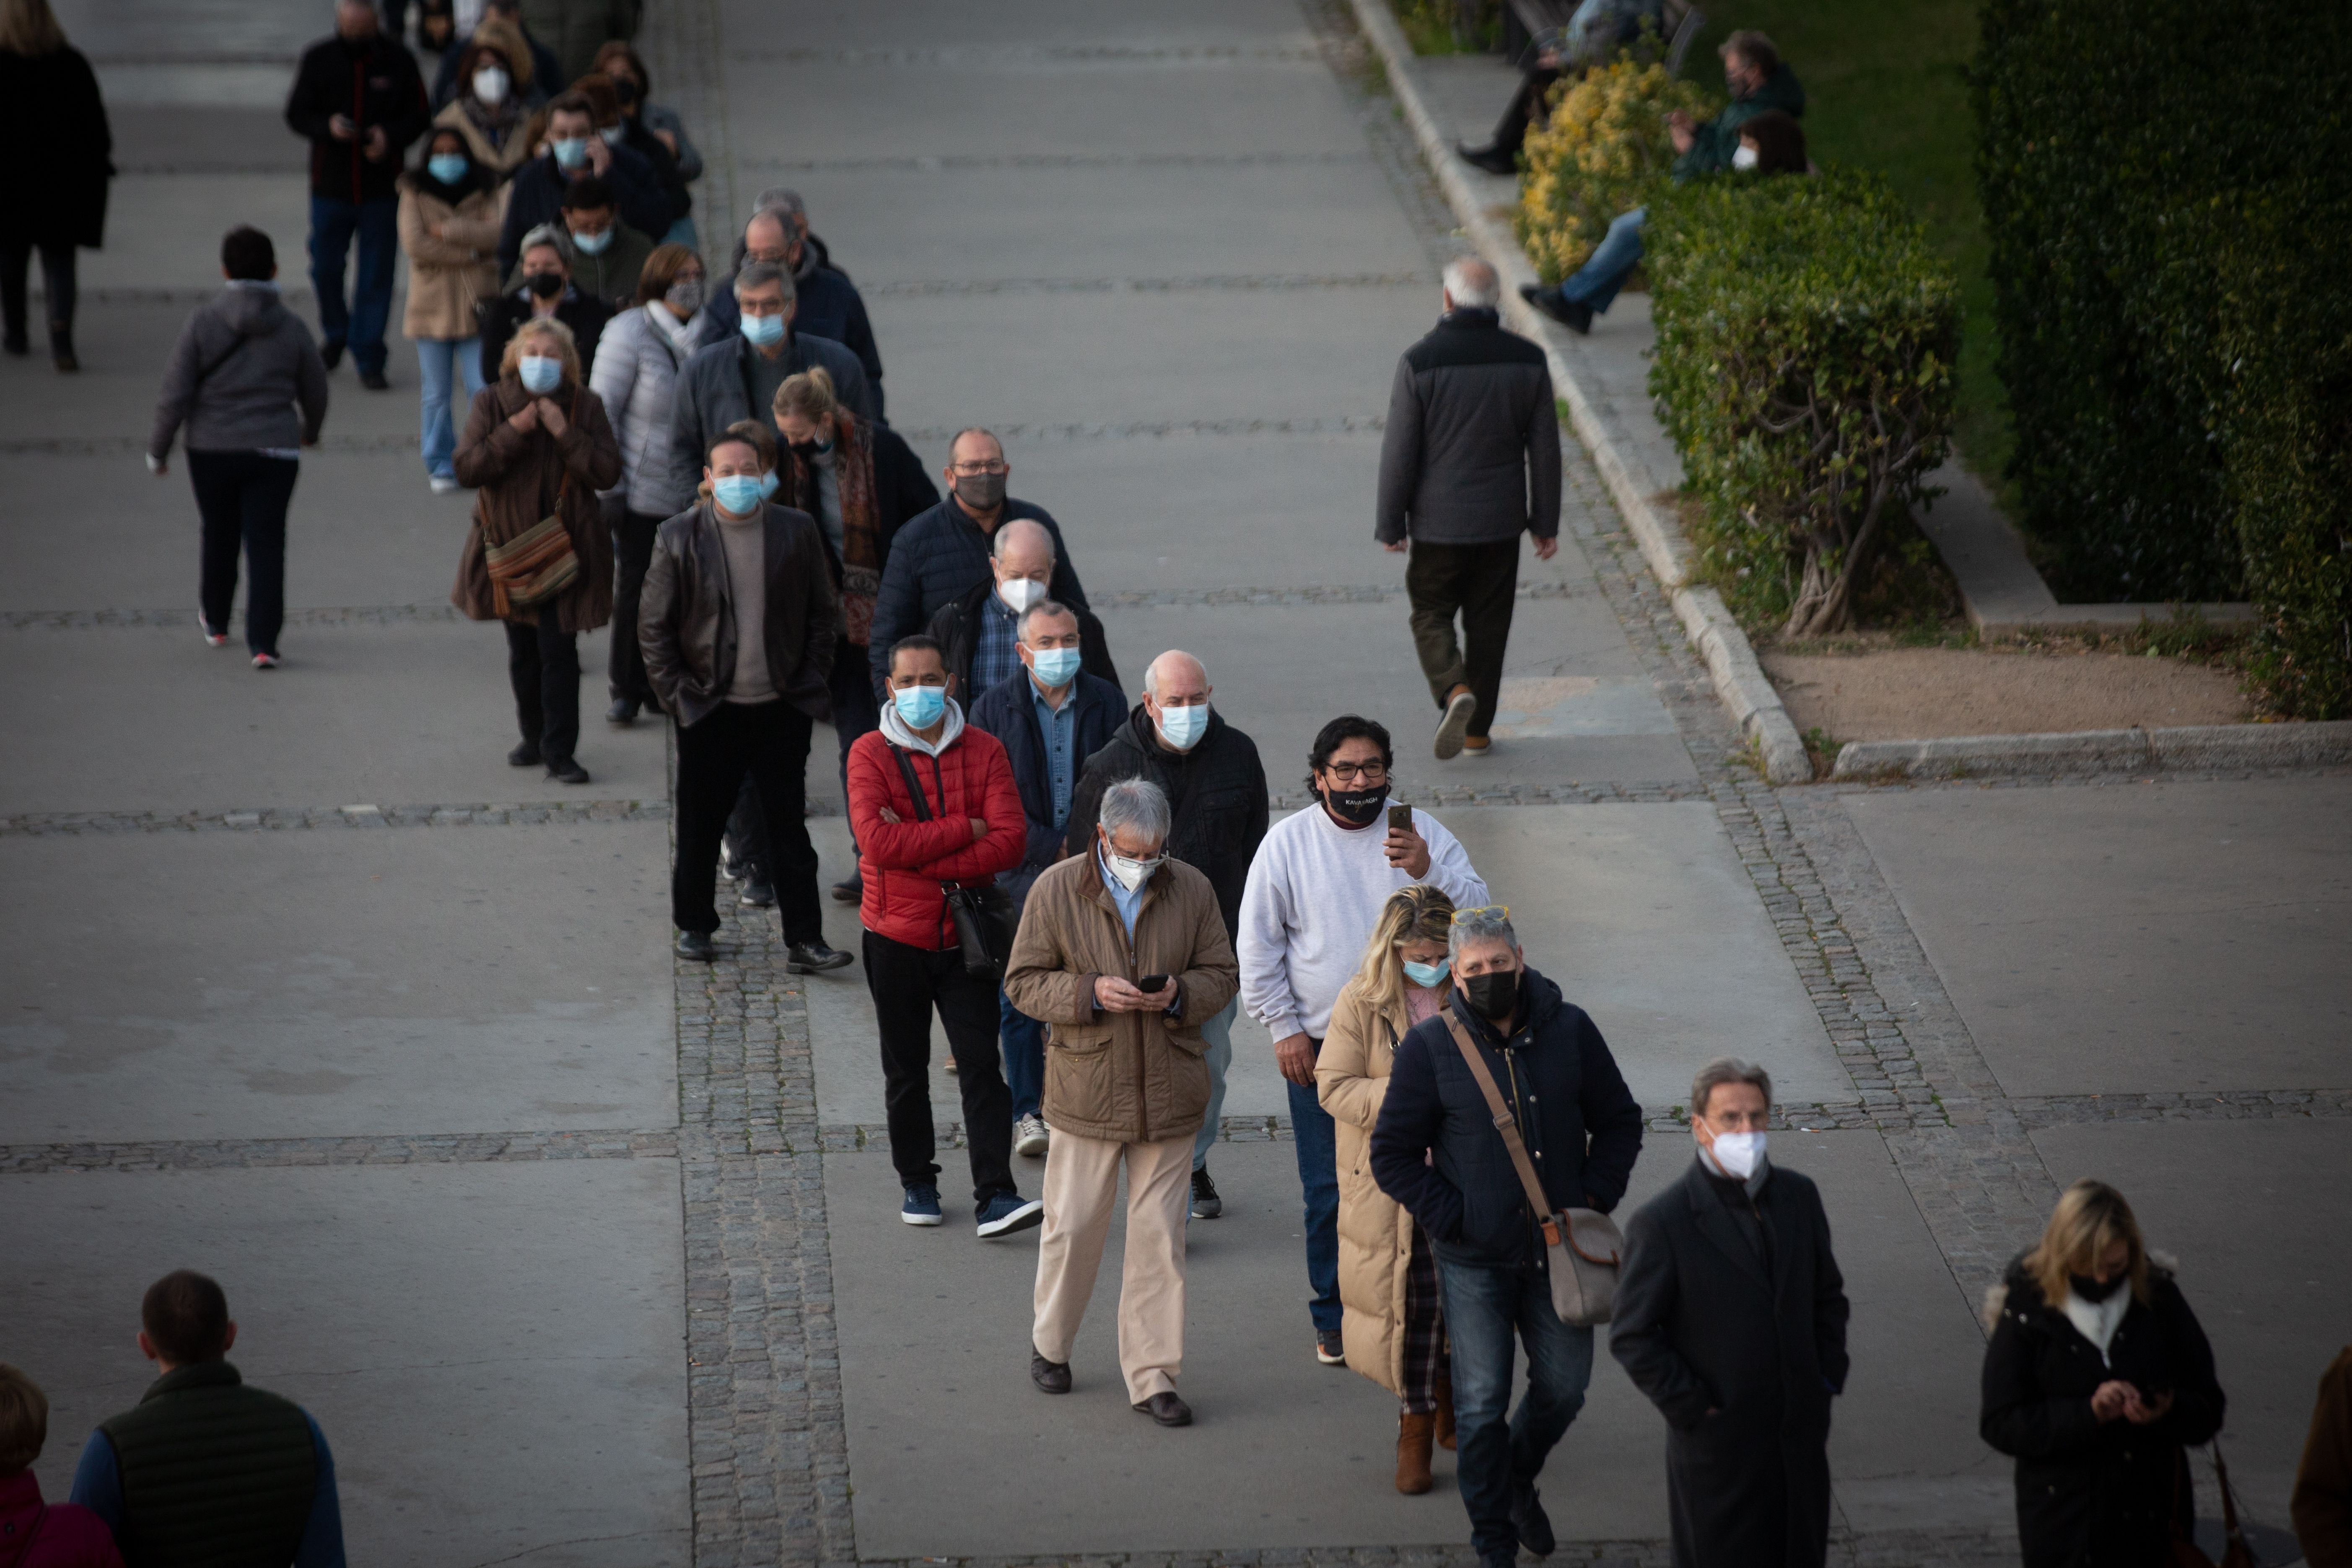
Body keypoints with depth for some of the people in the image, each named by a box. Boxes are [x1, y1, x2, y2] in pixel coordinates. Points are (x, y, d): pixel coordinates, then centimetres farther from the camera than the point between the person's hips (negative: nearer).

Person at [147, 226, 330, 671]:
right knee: (266, 546, 0)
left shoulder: (202, 324, -8)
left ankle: (215, 621, 39)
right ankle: (262, 642, -10)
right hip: (274, 453, 0)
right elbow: (315, 393, 10)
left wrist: (158, 450, 4)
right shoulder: (292, 328, -2)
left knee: (219, 538, 19)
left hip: (212, 451, 0)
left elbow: (175, 396, -9)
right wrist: (310, 431, 31)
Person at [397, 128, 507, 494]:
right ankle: (441, 466, 13)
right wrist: (469, 253, -10)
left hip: (476, 305, 0)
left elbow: (498, 233, -10)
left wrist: (446, 230, -12)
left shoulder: (486, 191, 7)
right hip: (432, 306, 0)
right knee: (436, 395, 4)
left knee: (483, 391, -4)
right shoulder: (414, 193, 4)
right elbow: (414, 244, -10)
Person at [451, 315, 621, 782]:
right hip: (509, 545, 2)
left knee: (559, 650, -9)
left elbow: (608, 474, -9)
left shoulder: (585, 406, -2)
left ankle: (559, 750, -4)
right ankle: (534, 735, 30)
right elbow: (467, 470, -8)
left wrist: (564, 432, -18)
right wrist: (512, 433, -18)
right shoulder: (493, 403, -1)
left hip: (565, 547, -2)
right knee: (522, 651, 13)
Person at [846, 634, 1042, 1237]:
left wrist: (918, 854, -18)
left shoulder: (985, 752, 1)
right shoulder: (870, 754, -4)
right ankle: (917, 1184, 24)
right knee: (906, 1070, 10)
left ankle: (995, 1198, -10)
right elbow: (877, 841, -19)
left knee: (981, 1066, -6)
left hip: (966, 935, 0)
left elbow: (1011, 842, -11)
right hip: (896, 937, 0)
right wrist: (965, 830, -17)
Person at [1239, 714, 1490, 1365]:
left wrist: (1429, 870, -21)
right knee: (1330, 1191, 3)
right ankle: (1336, 1319, 16)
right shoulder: (1288, 842, 0)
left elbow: (1478, 911, -4)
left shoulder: (1420, 832, 2)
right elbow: (1258, 947, 3)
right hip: (1320, 1047, -1)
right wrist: (1285, 1028, -1)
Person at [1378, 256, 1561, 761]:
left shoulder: (1420, 362, -15)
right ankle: (1478, 729, 19)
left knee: (1432, 614, 11)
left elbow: (1399, 452, -11)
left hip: (1438, 522, -3)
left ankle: (1454, 690, -15)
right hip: (1501, 520, 3)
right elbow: (1545, 449, 1)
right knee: (1488, 623, 14)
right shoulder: (1527, 360, -5)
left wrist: (1390, 524, -1)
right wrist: (1546, 522, 10)